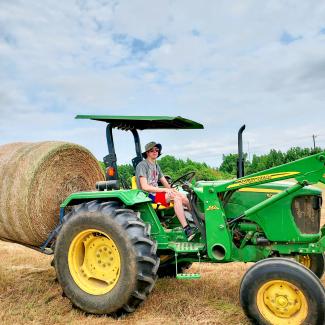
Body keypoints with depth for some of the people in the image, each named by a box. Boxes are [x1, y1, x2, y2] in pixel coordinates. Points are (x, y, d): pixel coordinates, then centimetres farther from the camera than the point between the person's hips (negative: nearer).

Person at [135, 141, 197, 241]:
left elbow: (165, 183, 17)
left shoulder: (156, 166, 19)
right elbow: (145, 187, -17)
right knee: (176, 197, -28)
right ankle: (187, 230, -33)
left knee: (183, 198, -12)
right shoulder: (142, 165, -8)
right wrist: (165, 190, -19)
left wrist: (173, 190, -5)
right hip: (147, 196, -8)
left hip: (157, 193, 8)